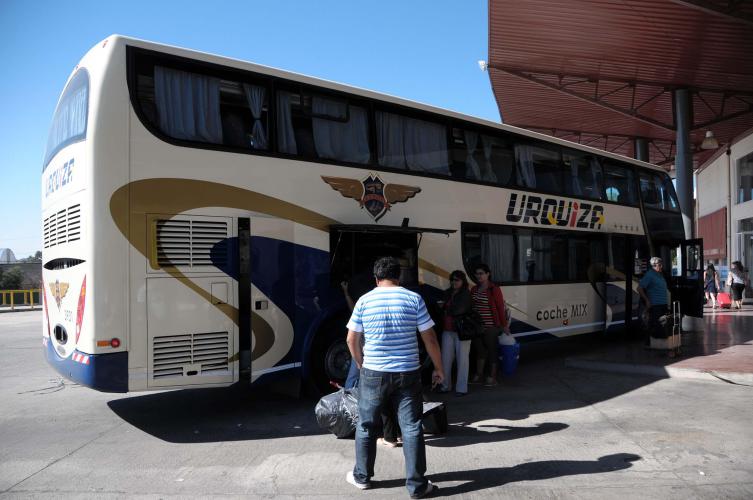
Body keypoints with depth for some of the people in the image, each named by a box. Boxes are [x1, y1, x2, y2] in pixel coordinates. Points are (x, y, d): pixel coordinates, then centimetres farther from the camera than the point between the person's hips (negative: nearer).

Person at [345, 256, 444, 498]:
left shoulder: (364, 301, -1)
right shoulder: (414, 299, -3)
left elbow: (352, 339, 4)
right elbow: (430, 339, -1)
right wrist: (439, 369, 10)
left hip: (373, 373, 1)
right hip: (407, 374, 0)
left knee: (366, 426, 16)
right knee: (411, 428, 7)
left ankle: (362, 477, 29)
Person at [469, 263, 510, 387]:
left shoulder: (494, 289, -8)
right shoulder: (474, 289, 9)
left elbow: (501, 308, -8)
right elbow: (471, 306, 10)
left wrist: (504, 325, -7)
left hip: (490, 326, -6)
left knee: (491, 350, 3)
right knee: (479, 349, 14)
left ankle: (492, 377, 14)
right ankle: (478, 375, 26)